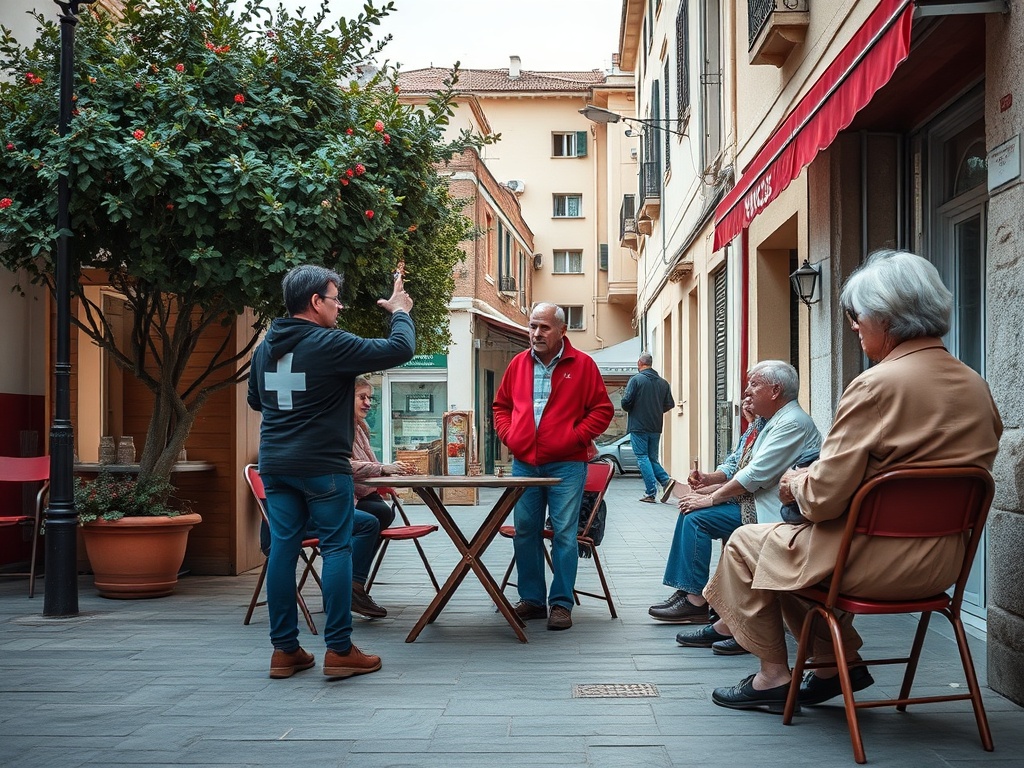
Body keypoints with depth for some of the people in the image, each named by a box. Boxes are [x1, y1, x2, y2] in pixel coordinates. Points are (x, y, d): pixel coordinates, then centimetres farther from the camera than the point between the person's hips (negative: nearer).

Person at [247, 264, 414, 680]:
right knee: (337, 549, 0)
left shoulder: (265, 347, 10)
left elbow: (255, 400, 24)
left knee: (282, 549, 8)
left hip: (275, 465, 7)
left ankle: (284, 649, 12)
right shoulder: (329, 344, -13)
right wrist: (401, 312, 5)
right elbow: (399, 349, -13)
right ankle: (339, 650, 1)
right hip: (323, 465, -7)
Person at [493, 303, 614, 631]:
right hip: (524, 464, 4)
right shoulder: (518, 364, 11)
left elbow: (602, 410, -1)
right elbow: (501, 405, 20)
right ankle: (532, 599, 17)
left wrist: (574, 437, -10)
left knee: (564, 533, -3)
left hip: (565, 465, -4)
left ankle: (561, 604, 3)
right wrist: (508, 435, 4)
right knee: (525, 532, 7)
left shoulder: (582, 365, 0)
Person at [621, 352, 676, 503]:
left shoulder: (636, 379, -8)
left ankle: (650, 493, -8)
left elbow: (626, 402, -13)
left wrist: (628, 408, 10)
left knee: (642, 458, -1)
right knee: (652, 458, 16)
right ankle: (666, 480, -6)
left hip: (638, 427, -5)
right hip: (656, 428, 5)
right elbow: (669, 405, 7)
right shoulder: (663, 382, 8)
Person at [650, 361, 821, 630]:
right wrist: (709, 478, 1)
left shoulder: (792, 423, -17)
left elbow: (756, 474, -22)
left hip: (769, 512, -10)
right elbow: (743, 468, 18)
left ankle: (695, 601, -9)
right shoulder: (771, 421, 16)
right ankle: (685, 591, 2)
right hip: (754, 500, 10)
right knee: (690, 510, 2)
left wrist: (711, 498, -16)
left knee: (697, 518, -16)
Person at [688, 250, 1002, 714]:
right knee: (792, 543, 29)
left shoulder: (878, 385, -21)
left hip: (879, 561, -8)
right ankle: (839, 660, 27)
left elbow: (824, 497, -22)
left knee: (746, 544, 14)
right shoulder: (977, 388, 4)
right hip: (943, 562, 8)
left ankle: (773, 675, 20)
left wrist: (794, 482, 3)